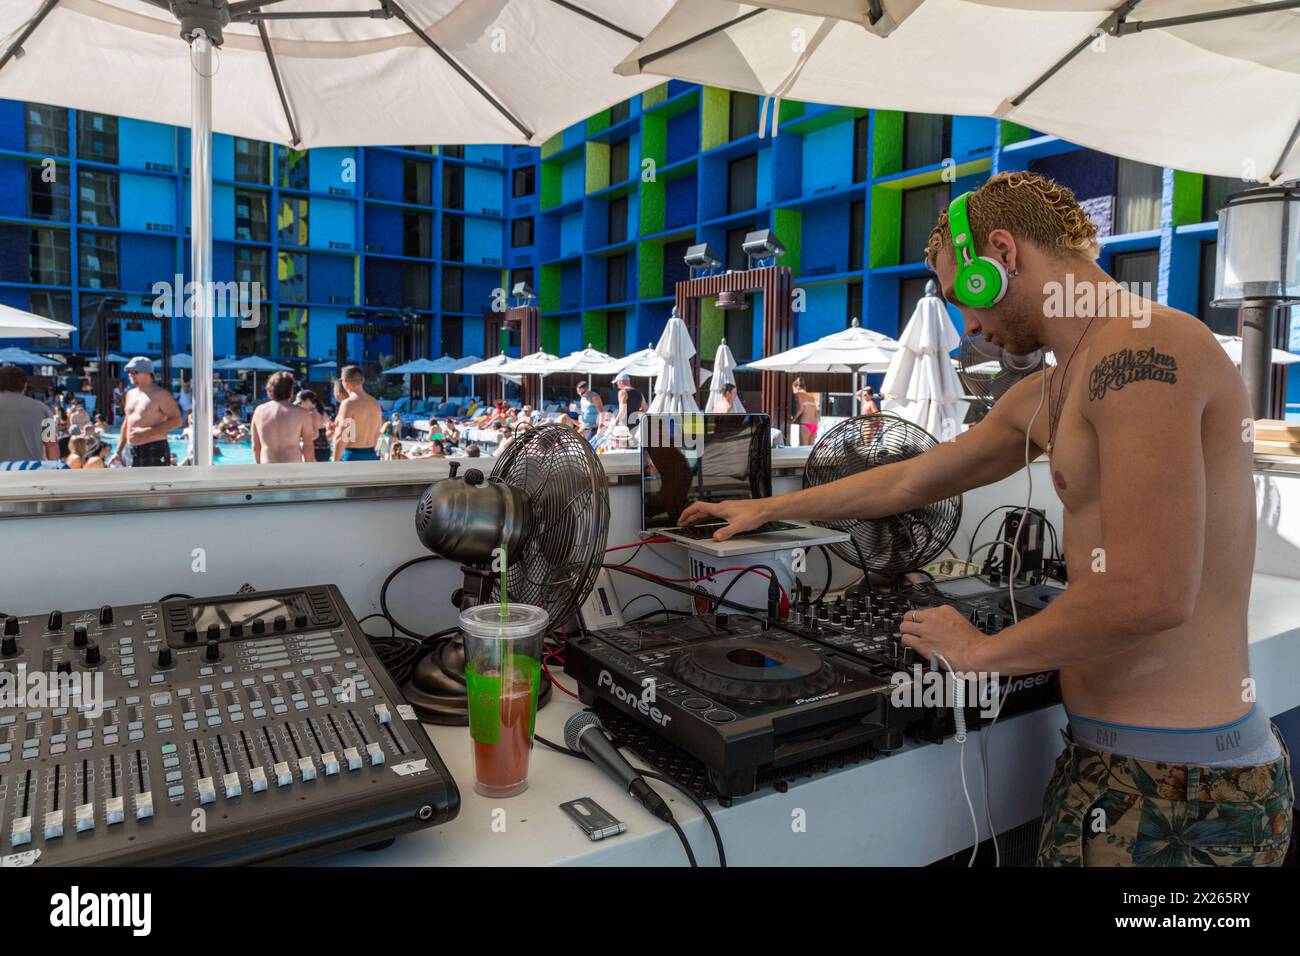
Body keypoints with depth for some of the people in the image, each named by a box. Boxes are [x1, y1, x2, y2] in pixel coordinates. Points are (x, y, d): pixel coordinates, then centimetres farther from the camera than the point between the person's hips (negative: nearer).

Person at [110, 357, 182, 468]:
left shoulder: (160, 394, -9)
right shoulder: (130, 394, 15)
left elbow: (176, 421, -17)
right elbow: (126, 423, 23)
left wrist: (146, 432, -23)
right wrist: (118, 451, 19)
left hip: (154, 453, -8)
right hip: (131, 452, 8)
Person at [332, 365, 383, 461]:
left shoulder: (348, 403, -14)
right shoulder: (375, 404, 10)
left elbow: (341, 438, -18)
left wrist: (335, 464, -13)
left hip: (351, 457, -7)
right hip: (370, 456, 8)